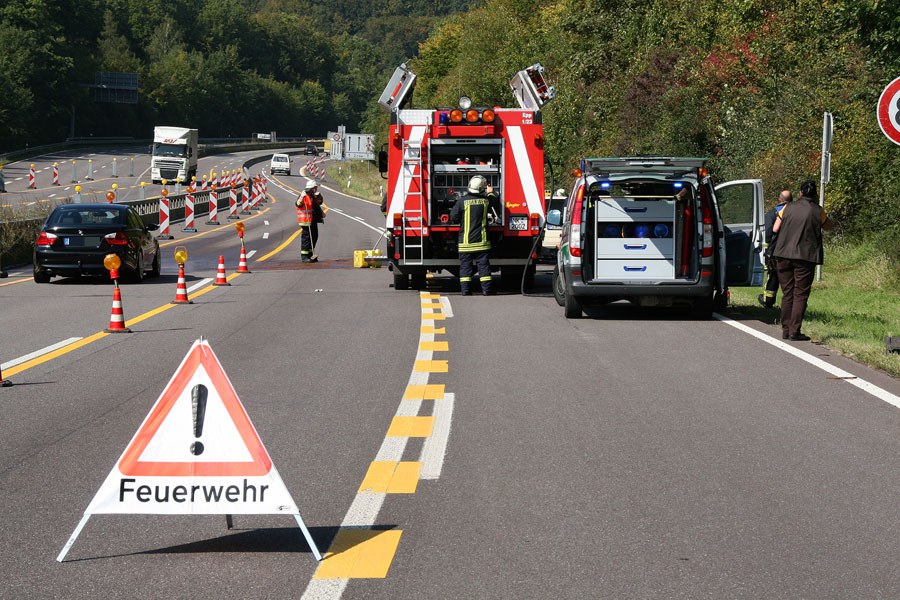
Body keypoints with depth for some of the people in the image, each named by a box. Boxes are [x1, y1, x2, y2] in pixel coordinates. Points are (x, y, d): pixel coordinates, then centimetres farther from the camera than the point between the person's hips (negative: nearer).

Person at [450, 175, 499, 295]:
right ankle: (486, 288, 4)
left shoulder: (462, 201, -9)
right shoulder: (486, 200, -2)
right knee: (483, 264, 6)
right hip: (482, 240, 1)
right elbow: (493, 201, 22)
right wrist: (490, 193, 41)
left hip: (466, 240, -1)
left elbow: (453, 218, -5)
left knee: (465, 265, 5)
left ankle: (465, 289, 1)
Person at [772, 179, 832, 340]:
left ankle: (786, 330, 11)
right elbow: (828, 226, 17)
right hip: (805, 257, -3)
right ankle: (795, 331, -6)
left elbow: (775, 229, 6)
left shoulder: (788, 208, 4)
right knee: (800, 295, 0)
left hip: (784, 255, 3)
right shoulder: (817, 211, -1)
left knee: (787, 294, 10)